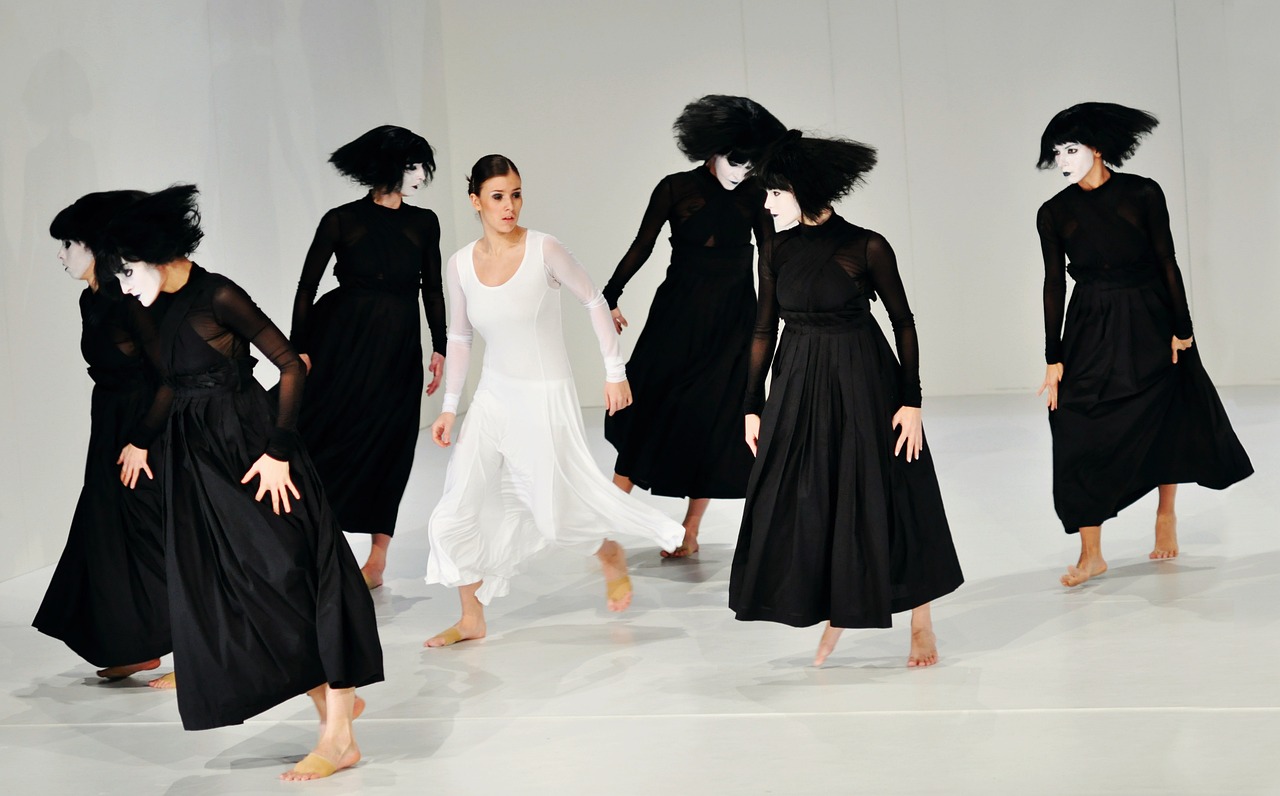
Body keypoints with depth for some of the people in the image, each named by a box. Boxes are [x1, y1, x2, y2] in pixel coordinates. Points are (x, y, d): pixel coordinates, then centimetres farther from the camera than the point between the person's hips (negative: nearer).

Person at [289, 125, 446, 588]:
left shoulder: (423, 224, 5)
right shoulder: (341, 221, -4)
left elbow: (432, 289, 10)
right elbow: (307, 287, -3)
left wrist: (439, 349, 4)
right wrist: (299, 350, -9)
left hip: (397, 350, 2)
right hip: (341, 342, -2)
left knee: (387, 450, 4)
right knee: (322, 438, -3)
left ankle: (377, 561, 12)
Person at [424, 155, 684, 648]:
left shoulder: (544, 251, -15)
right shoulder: (460, 265, -2)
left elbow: (593, 301, -4)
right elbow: (459, 338, 9)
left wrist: (615, 371, -4)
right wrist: (449, 408, 8)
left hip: (545, 399, -4)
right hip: (492, 398, 4)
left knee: (555, 511, 5)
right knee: (456, 512, 0)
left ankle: (612, 558, 38)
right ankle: (472, 620, 15)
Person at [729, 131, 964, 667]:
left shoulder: (867, 248, -10)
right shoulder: (779, 252, 2)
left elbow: (903, 323, -7)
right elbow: (764, 331, 7)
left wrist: (911, 402, -11)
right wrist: (753, 407, 5)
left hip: (863, 386, -4)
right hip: (798, 390, 4)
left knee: (886, 500, 2)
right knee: (805, 506, 5)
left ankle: (921, 626, 15)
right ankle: (834, 618, 21)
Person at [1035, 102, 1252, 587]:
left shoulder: (1142, 194, -7)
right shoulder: (1054, 213, -1)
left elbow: (1167, 263, -5)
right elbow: (1054, 286, -1)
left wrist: (1181, 330, -7)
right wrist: (1054, 360, -3)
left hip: (1149, 322, -1)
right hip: (1091, 328, 1)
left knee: (1164, 420, 10)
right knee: (1080, 433, -7)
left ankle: (1166, 516, 35)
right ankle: (1091, 554, -3)